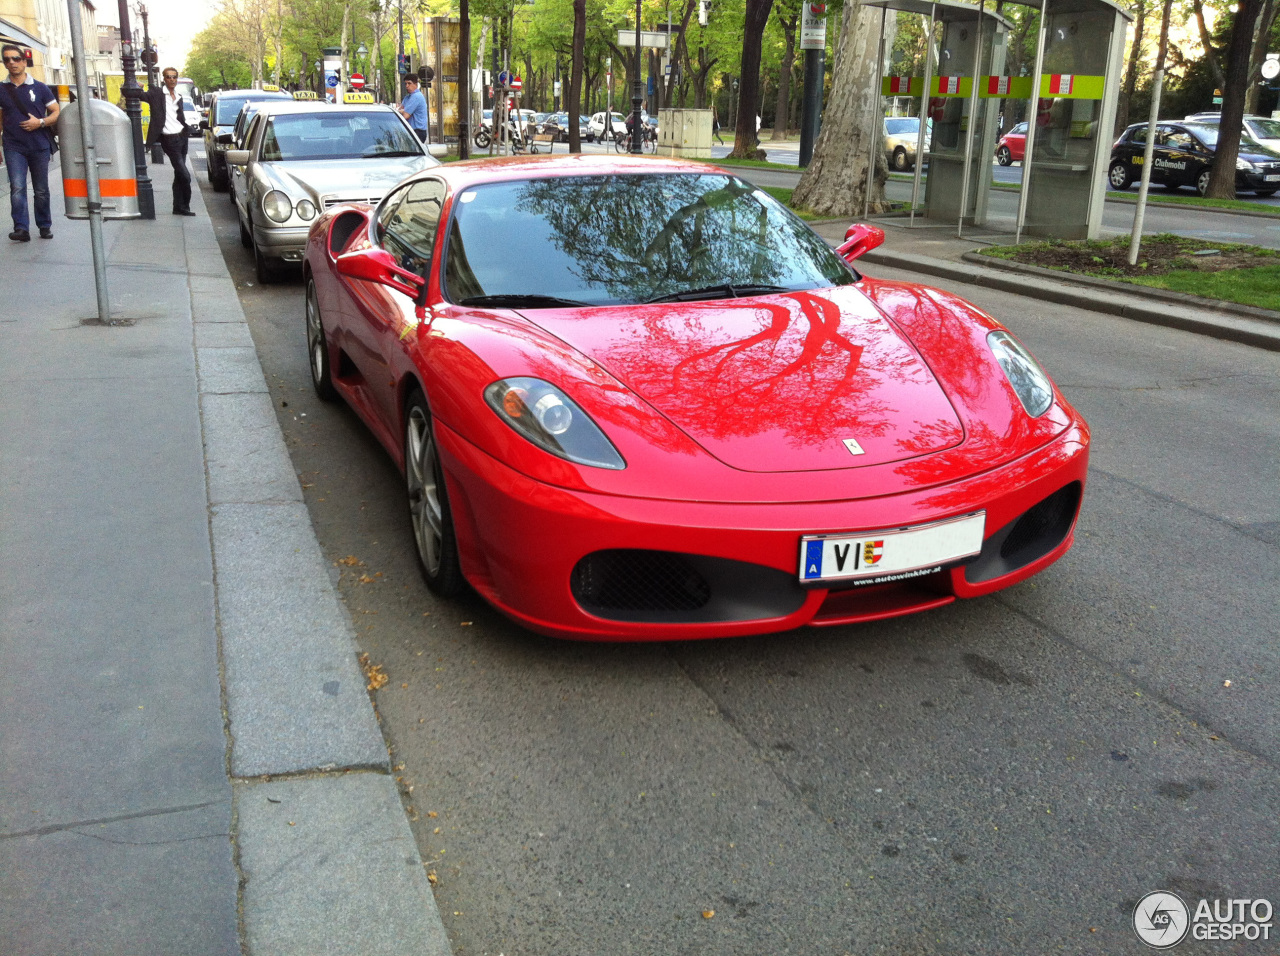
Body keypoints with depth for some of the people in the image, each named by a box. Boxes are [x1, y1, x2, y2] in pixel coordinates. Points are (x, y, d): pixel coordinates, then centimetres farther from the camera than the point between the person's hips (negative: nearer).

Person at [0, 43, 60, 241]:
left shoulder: (39, 88, 3)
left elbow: (56, 113, 5)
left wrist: (41, 122, -13)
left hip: (39, 147, 0)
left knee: (41, 190, 9)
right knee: (17, 188, -13)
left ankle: (45, 226, 21)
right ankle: (21, 229, -19)